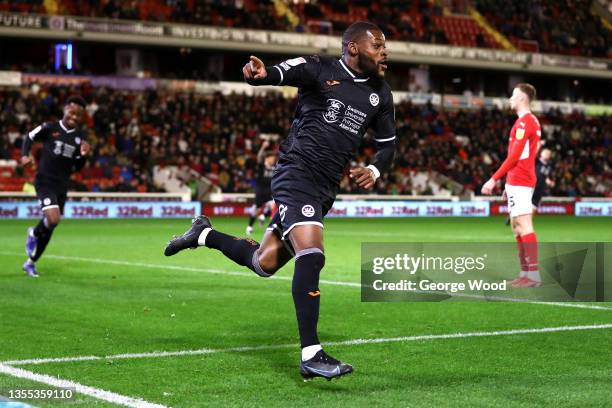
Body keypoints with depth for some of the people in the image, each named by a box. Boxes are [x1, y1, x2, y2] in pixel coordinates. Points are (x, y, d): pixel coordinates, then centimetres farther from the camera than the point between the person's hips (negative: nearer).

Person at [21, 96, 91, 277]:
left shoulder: (81, 137, 4)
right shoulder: (49, 128, -7)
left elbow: (77, 167, 8)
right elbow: (29, 137, 9)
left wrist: (83, 155, -11)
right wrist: (25, 155, -7)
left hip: (62, 185, 5)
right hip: (44, 181, -5)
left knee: (50, 227, 11)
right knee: (53, 219, -24)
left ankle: (31, 263, 29)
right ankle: (34, 233, 11)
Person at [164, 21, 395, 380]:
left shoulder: (380, 94, 12)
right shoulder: (319, 69, -7)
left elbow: (388, 145, 20)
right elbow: (277, 73, -22)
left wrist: (374, 170, -1)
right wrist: (259, 73, -47)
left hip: (325, 189, 7)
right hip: (298, 172, -7)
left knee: (264, 263, 13)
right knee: (311, 255, -24)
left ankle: (204, 235, 38)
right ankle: (311, 355, -20)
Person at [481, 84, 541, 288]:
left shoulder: (524, 121, -13)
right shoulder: (531, 121, 18)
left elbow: (514, 156, -18)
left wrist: (494, 179, -17)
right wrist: (509, 184, 23)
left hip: (519, 182, -10)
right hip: (518, 181, 10)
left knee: (524, 225, -12)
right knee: (516, 226, 11)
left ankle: (533, 275, -15)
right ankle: (525, 272, 13)